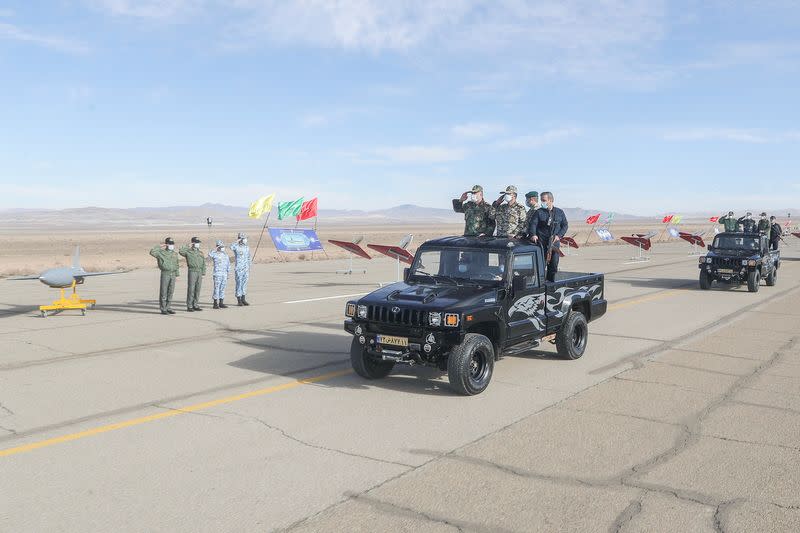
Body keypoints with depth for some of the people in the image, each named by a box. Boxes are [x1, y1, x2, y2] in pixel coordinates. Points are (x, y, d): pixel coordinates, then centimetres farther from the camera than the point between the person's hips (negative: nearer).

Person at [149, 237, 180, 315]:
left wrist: (177, 274, 15)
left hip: (173, 274, 5)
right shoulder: (161, 252, -3)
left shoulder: (175, 254, 14)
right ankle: (163, 309, 3)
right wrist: (159, 246, -14)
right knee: (163, 292, -2)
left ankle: (168, 308, 15)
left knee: (170, 292, 8)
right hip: (165, 274, -5)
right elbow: (152, 252, -19)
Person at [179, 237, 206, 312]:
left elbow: (203, 264, 16)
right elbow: (180, 251, -19)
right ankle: (189, 306, -1)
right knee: (191, 289, -5)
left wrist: (203, 273, 7)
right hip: (192, 271, -5)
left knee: (197, 289, 7)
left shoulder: (201, 253, 18)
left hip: (199, 272, 5)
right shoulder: (188, 252, 1)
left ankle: (196, 305, 13)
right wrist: (188, 247, -8)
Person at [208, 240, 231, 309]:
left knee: (222, 289, 9)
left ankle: (221, 303, 15)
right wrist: (215, 249, -24)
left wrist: (228, 272, 16)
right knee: (217, 288, -5)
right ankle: (215, 304, 0)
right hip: (217, 274, -6)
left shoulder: (225, 254, 15)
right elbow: (210, 254, -28)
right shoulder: (215, 254, -5)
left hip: (224, 274, 6)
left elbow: (228, 264, 21)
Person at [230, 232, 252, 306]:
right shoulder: (236, 247, -8)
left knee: (245, 283, 8)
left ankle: (243, 299, 16)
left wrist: (249, 268, 13)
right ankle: (239, 300, 6)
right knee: (239, 284, -1)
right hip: (239, 269, -5)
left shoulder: (247, 247, 9)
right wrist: (238, 241, -22)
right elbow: (231, 247, -33)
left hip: (246, 269, 5)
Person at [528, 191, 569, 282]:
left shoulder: (559, 212, 12)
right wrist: (533, 234, -25)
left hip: (555, 241, 2)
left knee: (554, 263, 2)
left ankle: (551, 281, 14)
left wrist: (559, 235, -3)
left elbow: (565, 225, 13)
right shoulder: (539, 212, 5)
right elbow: (533, 224, -6)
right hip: (542, 241, -2)